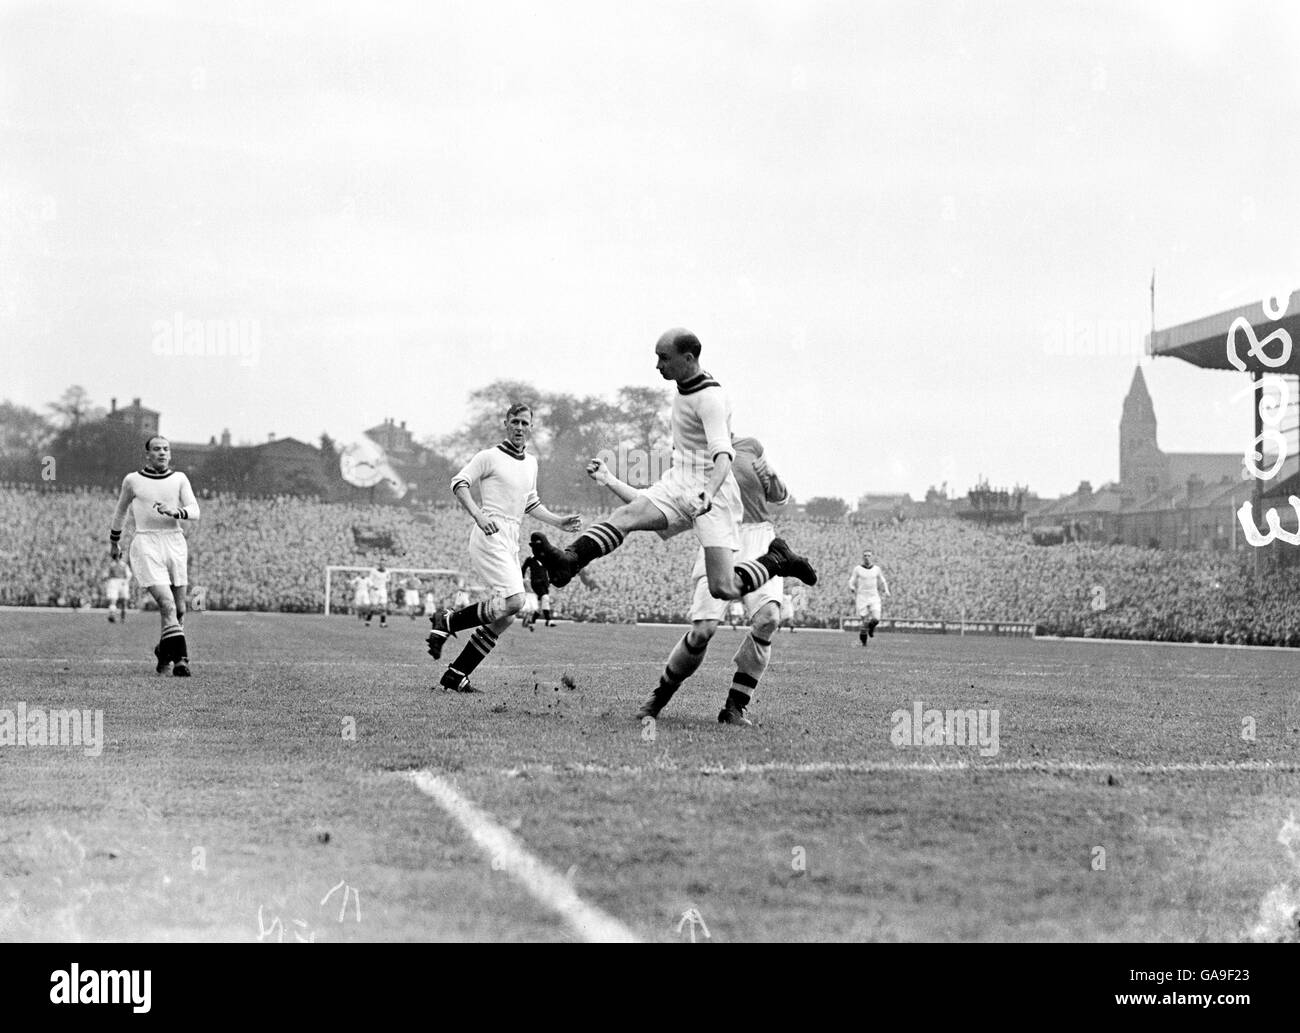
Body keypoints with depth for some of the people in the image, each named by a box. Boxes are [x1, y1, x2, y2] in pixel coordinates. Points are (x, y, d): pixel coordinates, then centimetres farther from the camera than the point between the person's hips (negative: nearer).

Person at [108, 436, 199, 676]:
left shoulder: (179, 479, 9)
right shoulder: (132, 480, 5)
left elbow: (194, 511, -1)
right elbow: (121, 512, 19)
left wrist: (175, 511, -21)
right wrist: (114, 542, 28)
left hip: (175, 543, 3)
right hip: (146, 545, -3)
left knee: (179, 609, 7)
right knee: (168, 605, -18)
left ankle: (164, 650, 32)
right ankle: (180, 659, -20)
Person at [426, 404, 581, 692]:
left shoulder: (531, 463, 20)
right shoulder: (490, 457, -2)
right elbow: (459, 483, -9)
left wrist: (559, 522, 21)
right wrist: (479, 516, -23)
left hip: (511, 542, 8)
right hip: (490, 536, -8)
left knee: (504, 619, 2)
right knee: (513, 601, -25)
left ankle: (455, 675, 6)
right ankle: (447, 622, -10)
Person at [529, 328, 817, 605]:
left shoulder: (710, 398, -17)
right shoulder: (684, 388, 11)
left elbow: (723, 455, -29)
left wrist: (709, 494, -46)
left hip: (713, 494, -8)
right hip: (678, 484, 8)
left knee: (723, 589, -16)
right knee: (626, 515, -22)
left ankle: (777, 559, 10)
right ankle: (568, 561, -43)